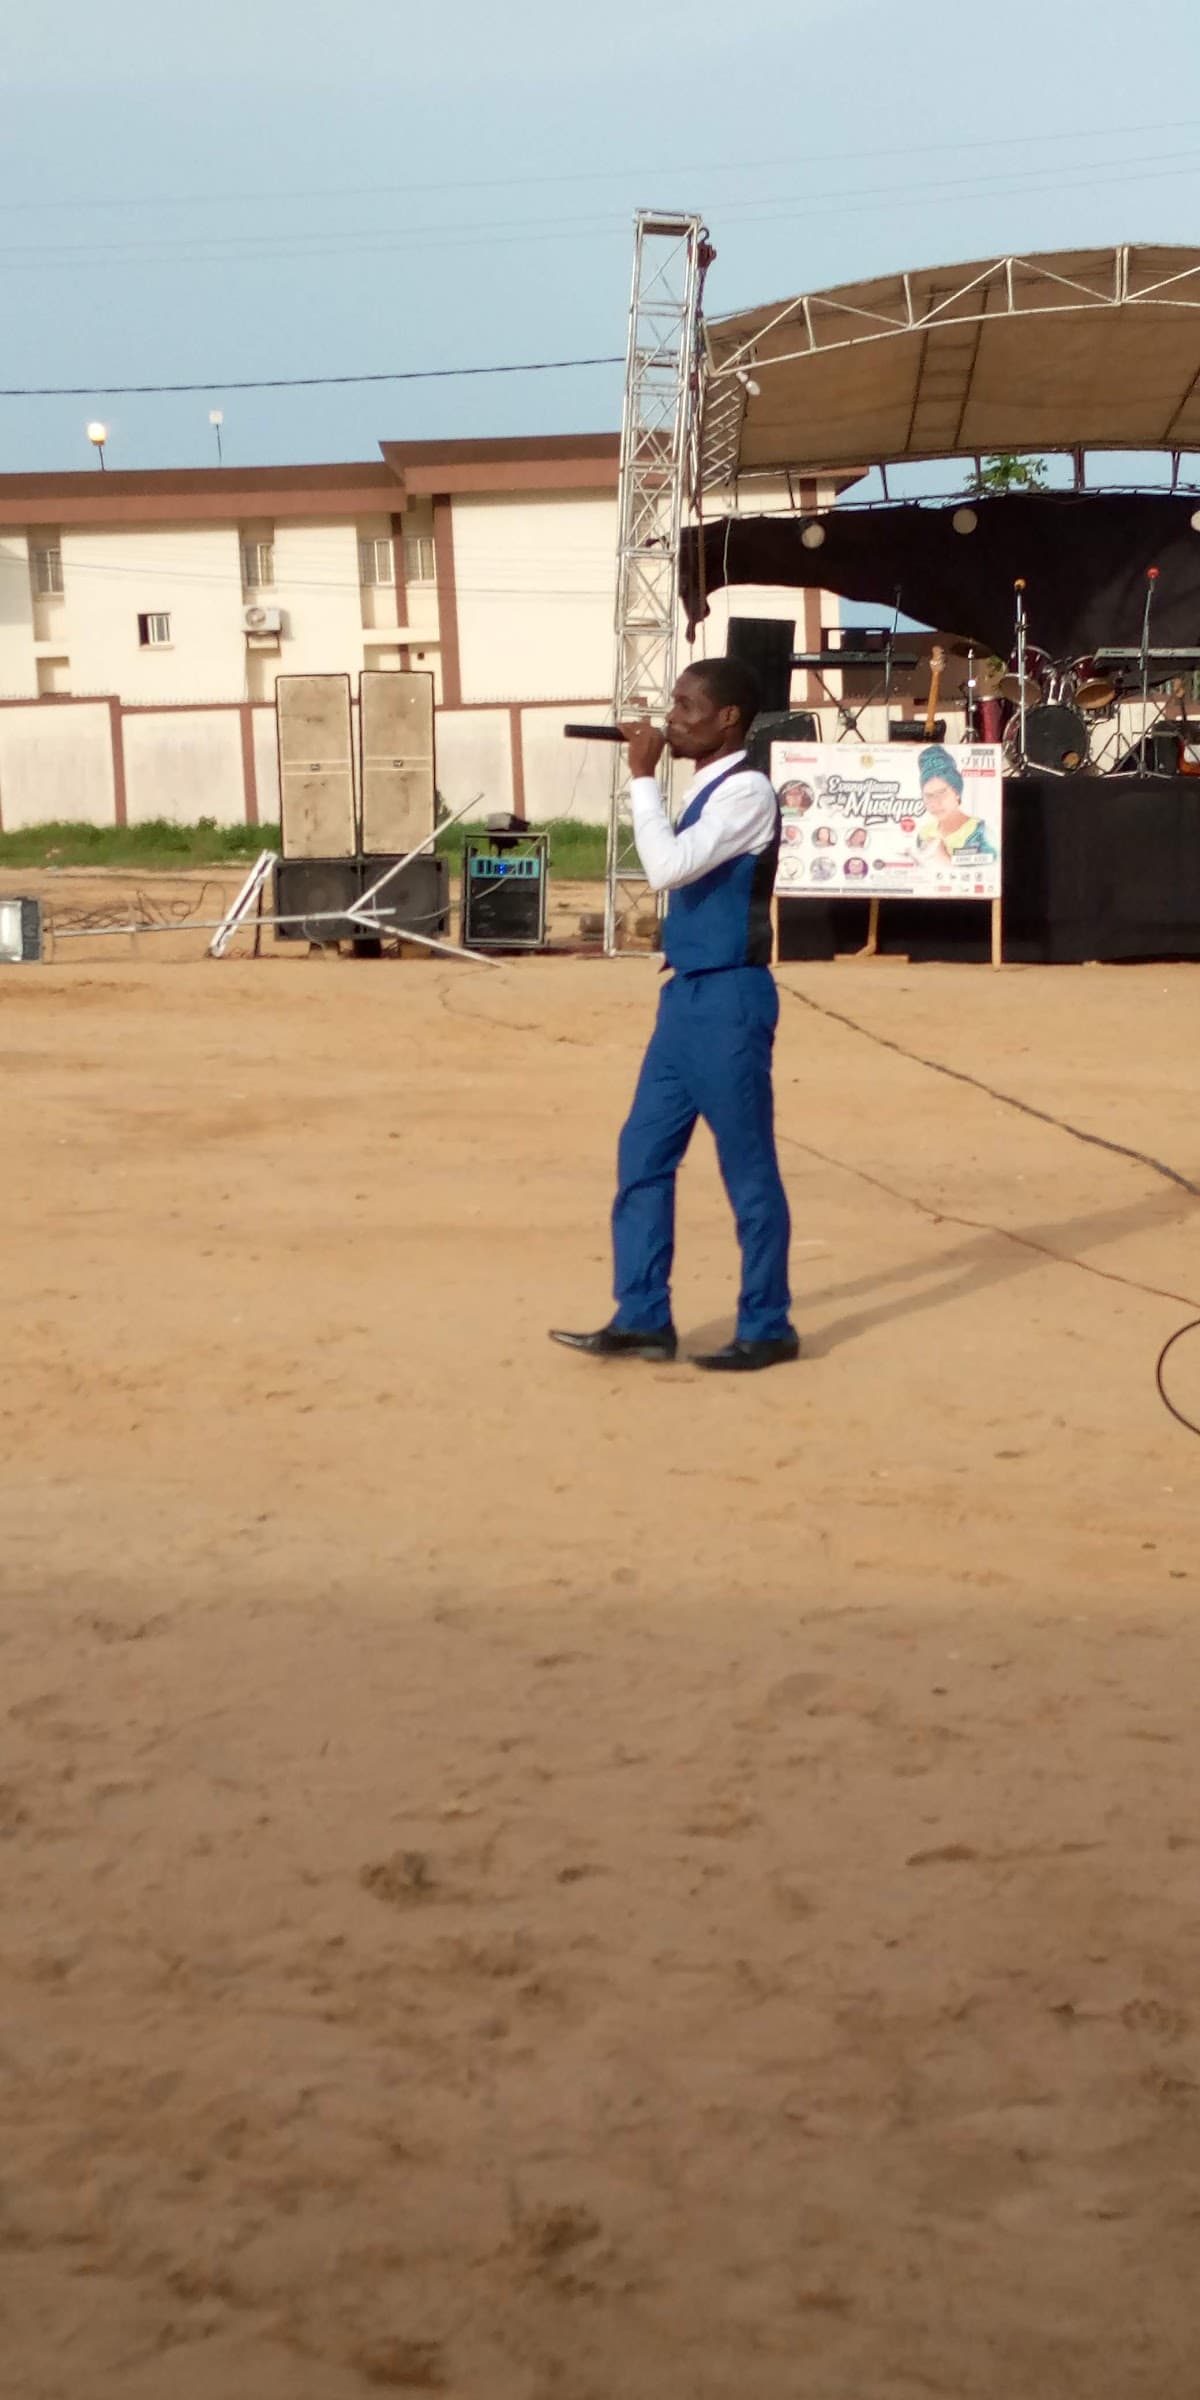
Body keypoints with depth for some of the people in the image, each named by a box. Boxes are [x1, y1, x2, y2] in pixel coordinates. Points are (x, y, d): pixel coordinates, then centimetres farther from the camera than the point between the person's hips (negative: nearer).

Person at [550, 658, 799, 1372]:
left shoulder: (746, 790, -14)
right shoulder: (708, 791, 15)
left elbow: (667, 870, -23)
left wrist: (643, 777, -16)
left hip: (729, 998, -10)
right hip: (689, 995, 10)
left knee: (748, 1169, -1)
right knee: (644, 1154, 9)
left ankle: (767, 1329, 9)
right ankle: (642, 1319, 16)